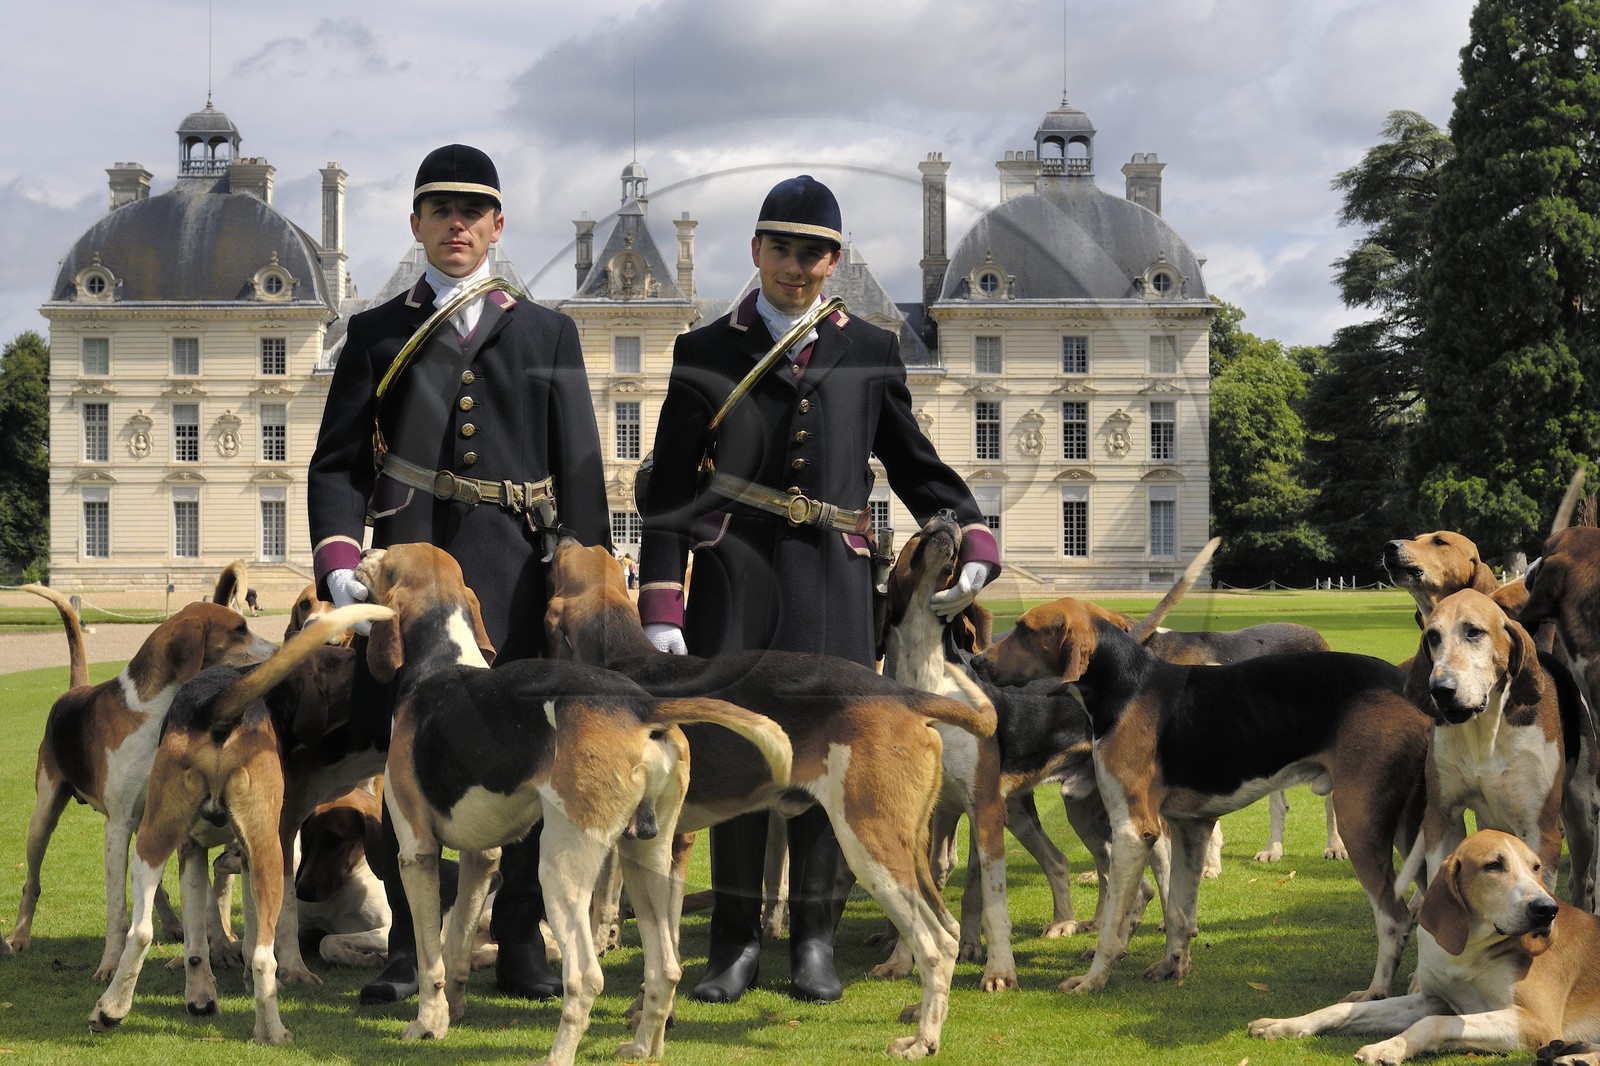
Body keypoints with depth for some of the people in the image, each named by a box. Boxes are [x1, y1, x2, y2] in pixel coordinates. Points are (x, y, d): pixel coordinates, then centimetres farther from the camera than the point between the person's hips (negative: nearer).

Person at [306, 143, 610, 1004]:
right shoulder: (376, 334, 11)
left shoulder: (547, 333, 12)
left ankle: (522, 946, 11)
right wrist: (338, 559, -11)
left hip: (517, 576, 1)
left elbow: (579, 468, 9)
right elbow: (337, 463, 6)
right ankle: (407, 953, 7)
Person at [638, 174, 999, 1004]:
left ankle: (813, 938, 12)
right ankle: (736, 939, 9)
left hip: (831, 581, 1)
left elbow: (915, 465, 14)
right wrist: (660, 608, -3)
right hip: (733, 578, 0)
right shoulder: (705, 354, 7)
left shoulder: (869, 353, 11)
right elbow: (670, 492, 5)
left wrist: (971, 541, -3)